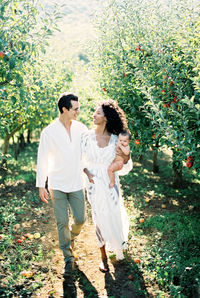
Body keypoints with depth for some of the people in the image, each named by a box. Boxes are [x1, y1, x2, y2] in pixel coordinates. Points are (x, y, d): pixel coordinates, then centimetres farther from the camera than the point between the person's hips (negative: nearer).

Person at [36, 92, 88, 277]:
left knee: (80, 218, 8)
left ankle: (72, 236, 43)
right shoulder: (49, 132, -11)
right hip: (57, 185, -3)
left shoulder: (81, 128, -3)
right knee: (62, 222, 3)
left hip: (76, 183, 3)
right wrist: (41, 186, -6)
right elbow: (42, 159, -6)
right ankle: (68, 258, 20)